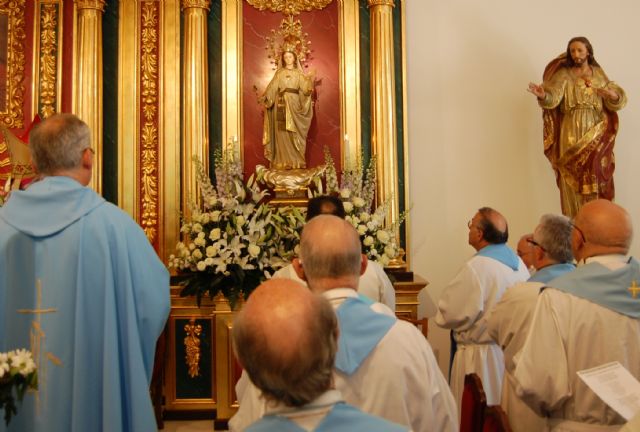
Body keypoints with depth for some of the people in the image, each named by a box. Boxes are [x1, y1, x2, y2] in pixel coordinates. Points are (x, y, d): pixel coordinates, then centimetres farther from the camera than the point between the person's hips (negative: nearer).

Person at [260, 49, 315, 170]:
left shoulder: (299, 73, 14)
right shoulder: (279, 73, 14)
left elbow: (305, 88, 2)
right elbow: (272, 87, 5)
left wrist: (311, 80, -13)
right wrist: (265, 97, -8)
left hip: (294, 104, 0)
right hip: (282, 103, 0)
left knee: (295, 132, -5)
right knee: (282, 132, -6)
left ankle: (296, 161, -3)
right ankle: (283, 161, -6)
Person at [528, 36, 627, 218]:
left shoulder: (599, 74, 9)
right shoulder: (563, 74, 1)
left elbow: (618, 101, 5)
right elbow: (553, 97, -17)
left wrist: (612, 95, -18)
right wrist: (543, 96, -40)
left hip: (596, 136, 2)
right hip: (571, 136, -2)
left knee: (596, 180, 0)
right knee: (573, 182, -3)